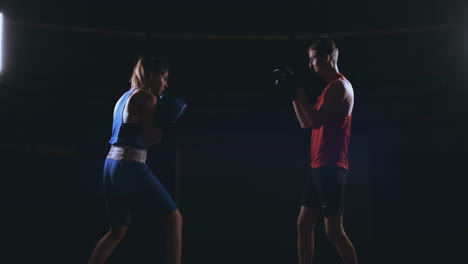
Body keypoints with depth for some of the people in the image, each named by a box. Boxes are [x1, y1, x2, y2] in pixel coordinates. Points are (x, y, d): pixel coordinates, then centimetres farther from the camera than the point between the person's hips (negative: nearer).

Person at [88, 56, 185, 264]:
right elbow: (149, 140, -10)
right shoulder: (146, 97, -6)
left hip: (112, 164, 9)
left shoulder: (125, 97, 20)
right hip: (131, 166, -9)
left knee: (117, 231, 16)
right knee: (173, 219, 0)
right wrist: (166, 121, -7)